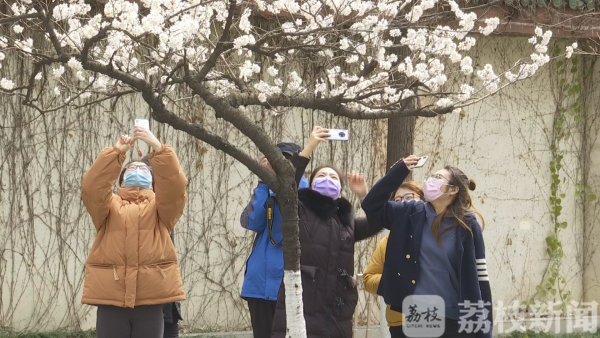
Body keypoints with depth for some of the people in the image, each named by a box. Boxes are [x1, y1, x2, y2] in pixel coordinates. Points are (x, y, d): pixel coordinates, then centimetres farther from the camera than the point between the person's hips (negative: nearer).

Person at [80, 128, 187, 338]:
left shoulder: (161, 206, 15)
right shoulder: (109, 205, 17)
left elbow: (175, 185, -4)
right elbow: (92, 188, -3)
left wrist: (157, 148, -14)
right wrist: (116, 152, -10)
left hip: (149, 299, 0)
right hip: (111, 298, 0)